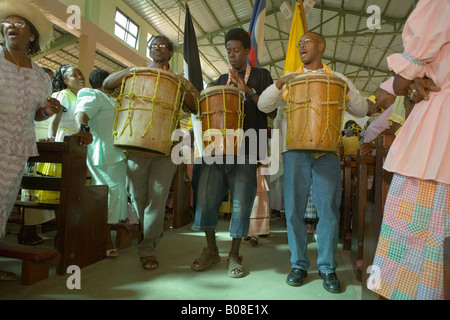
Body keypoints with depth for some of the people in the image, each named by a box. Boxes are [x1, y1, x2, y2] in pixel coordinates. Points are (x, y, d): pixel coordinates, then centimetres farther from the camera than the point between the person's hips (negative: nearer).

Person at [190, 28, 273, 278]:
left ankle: (234, 255, 15)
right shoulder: (222, 80, 21)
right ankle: (211, 251, 17)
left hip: (245, 148, -3)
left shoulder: (261, 76, 10)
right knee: (206, 196, -1)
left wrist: (247, 90, -13)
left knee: (241, 201, -3)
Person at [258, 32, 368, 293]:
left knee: (328, 210, -3)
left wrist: (346, 89, -8)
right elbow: (263, 105, 6)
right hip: (295, 150, 1)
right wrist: (279, 84, -9)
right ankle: (299, 265, 15)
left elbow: (362, 111, 9)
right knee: (294, 209, 1)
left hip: (327, 151, 0)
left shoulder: (338, 79, 15)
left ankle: (327, 268, 12)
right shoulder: (290, 79, 16)